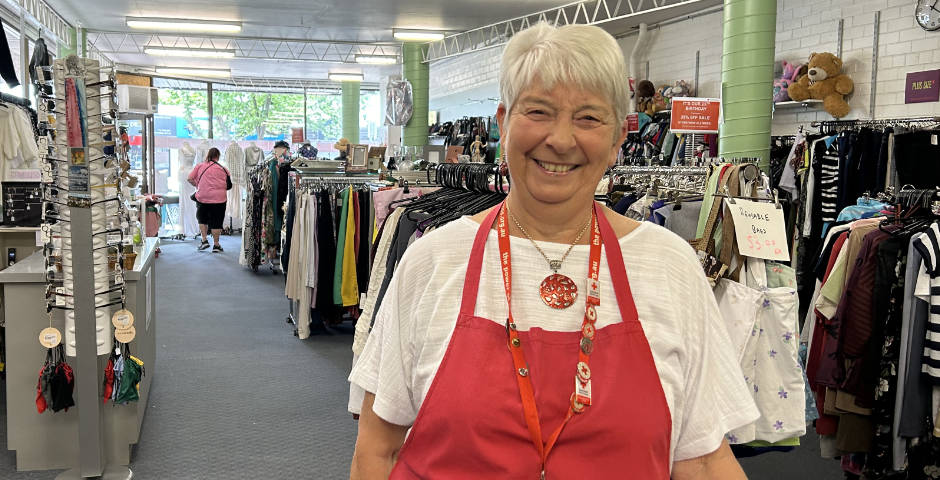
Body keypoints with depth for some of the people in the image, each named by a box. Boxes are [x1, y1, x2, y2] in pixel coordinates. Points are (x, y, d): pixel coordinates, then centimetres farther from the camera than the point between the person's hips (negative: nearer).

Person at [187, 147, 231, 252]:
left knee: (202, 219, 21)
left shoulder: (199, 166, 3)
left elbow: (190, 179, 1)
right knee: (216, 222, 5)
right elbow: (228, 186, 1)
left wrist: (197, 186, 16)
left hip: (202, 197, 2)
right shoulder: (223, 169, -2)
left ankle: (204, 240, 13)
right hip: (218, 199, -2)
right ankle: (216, 245, 11)